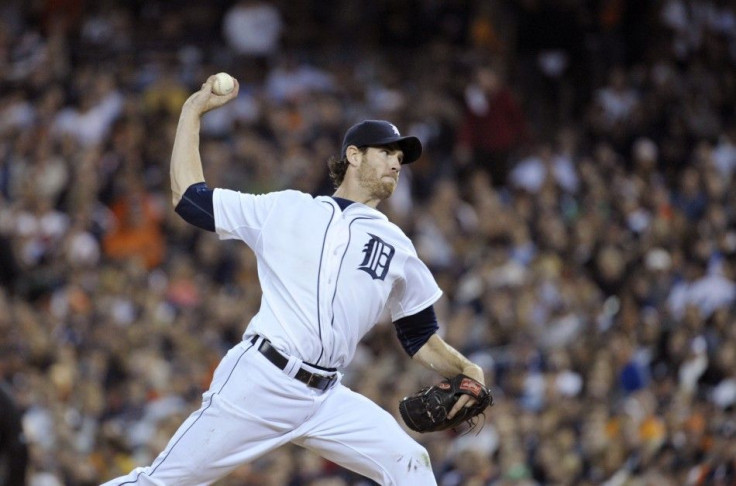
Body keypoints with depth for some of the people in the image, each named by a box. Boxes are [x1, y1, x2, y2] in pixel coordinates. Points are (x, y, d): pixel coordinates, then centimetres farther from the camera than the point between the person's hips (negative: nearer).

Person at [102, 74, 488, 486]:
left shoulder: (397, 247, 17)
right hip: (259, 382, -3)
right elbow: (190, 197, 10)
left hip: (326, 400, 4)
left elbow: (420, 337, 19)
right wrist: (193, 112, 12)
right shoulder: (288, 211, 10)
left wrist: (464, 368, 0)